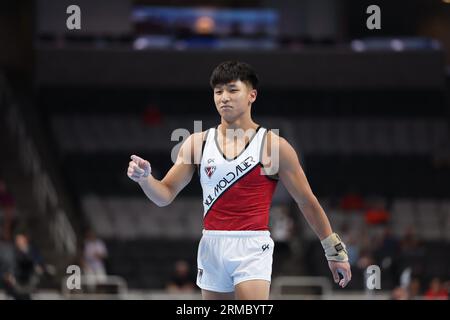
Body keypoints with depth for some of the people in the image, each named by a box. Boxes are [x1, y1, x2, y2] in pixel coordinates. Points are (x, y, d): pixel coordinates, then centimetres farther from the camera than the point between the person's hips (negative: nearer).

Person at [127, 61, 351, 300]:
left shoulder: (273, 145, -2)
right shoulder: (198, 142, 7)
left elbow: (307, 202, 5)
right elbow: (165, 195, 7)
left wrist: (335, 251, 7)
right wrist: (144, 178, -15)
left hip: (252, 248, -4)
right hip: (212, 247, 4)